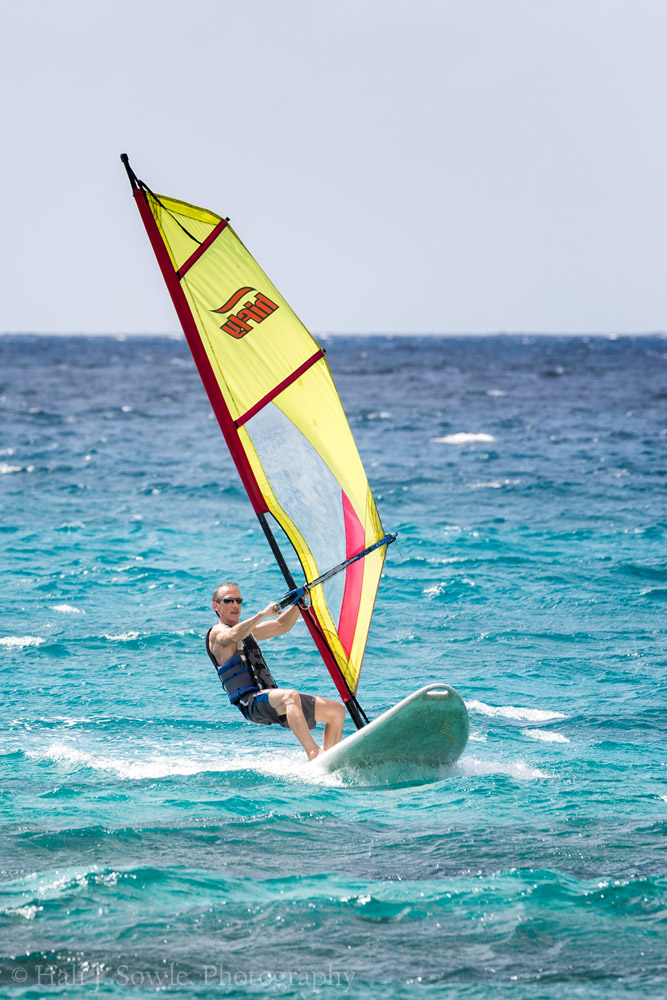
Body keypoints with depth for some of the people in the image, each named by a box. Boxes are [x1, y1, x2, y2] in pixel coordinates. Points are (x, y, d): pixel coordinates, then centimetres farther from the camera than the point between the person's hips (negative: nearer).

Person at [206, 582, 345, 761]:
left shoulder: (247, 629, 28)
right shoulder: (217, 633, 1)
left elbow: (281, 626, 34)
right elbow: (233, 636, -23)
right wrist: (263, 614, -29)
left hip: (273, 696, 9)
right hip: (250, 701, -9)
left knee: (337, 710, 5)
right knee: (290, 696, -40)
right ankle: (313, 754, -52)